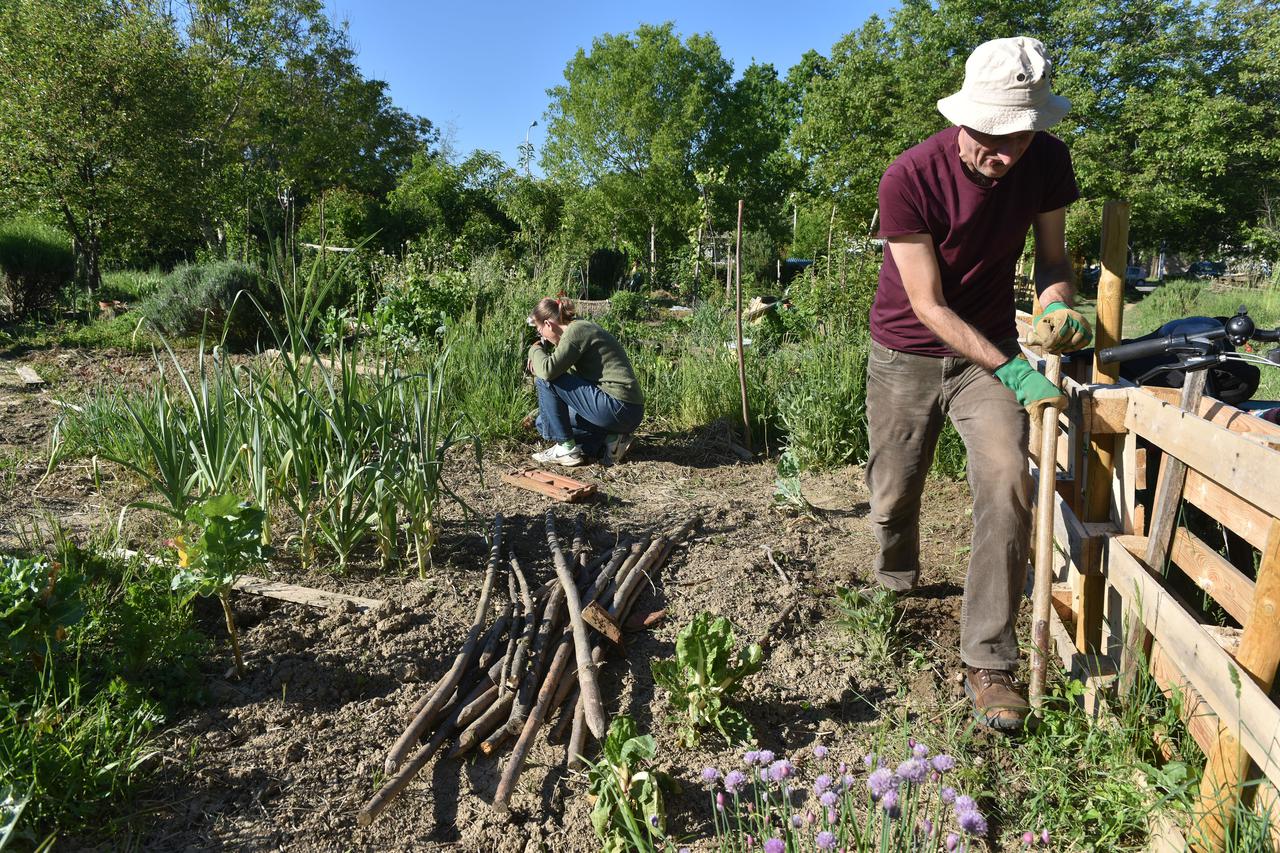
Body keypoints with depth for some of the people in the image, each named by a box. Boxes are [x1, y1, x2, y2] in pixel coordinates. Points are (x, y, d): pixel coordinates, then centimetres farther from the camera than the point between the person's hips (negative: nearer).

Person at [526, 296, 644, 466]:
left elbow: (548, 370, -22)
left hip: (618, 408, -10)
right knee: (546, 421, 19)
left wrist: (535, 350, -2)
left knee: (545, 380, -8)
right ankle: (610, 439, 8)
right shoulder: (582, 327, 18)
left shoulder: (576, 330, -11)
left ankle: (566, 448, -1)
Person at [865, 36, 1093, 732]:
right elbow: (928, 306, -20)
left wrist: (1057, 307, -20)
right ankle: (896, 583, 42)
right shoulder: (910, 177, -22)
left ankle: (989, 661, -8)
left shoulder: (1046, 161, -10)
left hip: (989, 350, 2)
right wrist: (1013, 371, -25)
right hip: (907, 354, -1)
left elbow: (1051, 256, 4)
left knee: (1008, 484, -18)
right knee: (894, 493, 8)